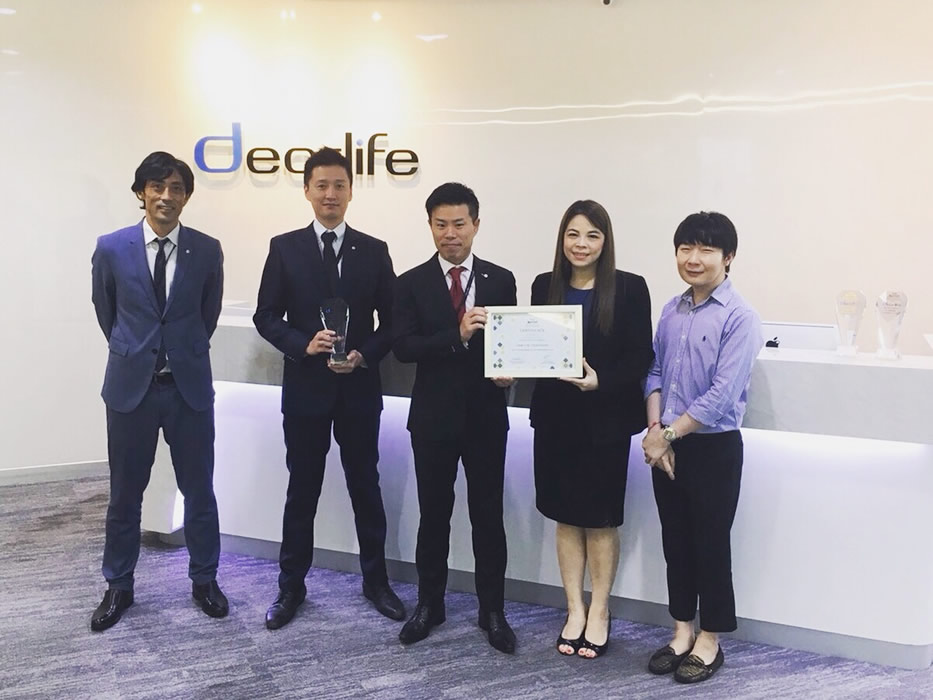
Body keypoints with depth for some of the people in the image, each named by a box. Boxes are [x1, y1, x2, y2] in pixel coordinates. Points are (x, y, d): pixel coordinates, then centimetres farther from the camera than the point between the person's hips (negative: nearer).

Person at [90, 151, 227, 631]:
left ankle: (204, 580, 27)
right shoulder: (111, 249, -4)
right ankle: (118, 586, 29)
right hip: (131, 386, 0)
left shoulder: (207, 251, -3)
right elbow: (105, 311, 12)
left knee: (199, 490, 10)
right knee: (124, 493, 11)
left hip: (189, 386, 0)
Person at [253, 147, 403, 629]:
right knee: (301, 491, 9)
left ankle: (375, 581, 26)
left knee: (366, 487, 11)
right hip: (305, 388, 0)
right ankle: (291, 586, 23)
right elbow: (266, 317, 0)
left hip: (360, 389, 1)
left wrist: (364, 355, -14)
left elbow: (391, 321, 4)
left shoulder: (374, 251, 3)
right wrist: (304, 345, -16)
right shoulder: (285, 248, 2)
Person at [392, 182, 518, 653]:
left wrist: (507, 371, -17)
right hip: (433, 416, 0)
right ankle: (429, 604, 28)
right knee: (434, 514, 12)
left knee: (488, 515, 8)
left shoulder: (500, 280, 3)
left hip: (486, 416, 0)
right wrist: (457, 335, -24)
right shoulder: (412, 283, -1)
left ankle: (492, 610, 21)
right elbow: (403, 347, -11)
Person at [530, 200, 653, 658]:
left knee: (600, 518, 9)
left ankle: (599, 613, 24)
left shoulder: (629, 288, -6)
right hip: (555, 416, 3)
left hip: (606, 419, -3)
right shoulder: (544, 286, 4)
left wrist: (600, 380, -23)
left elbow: (640, 358, -8)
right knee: (566, 516, 11)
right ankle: (574, 610, 25)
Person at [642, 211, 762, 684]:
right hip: (667, 444, 6)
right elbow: (655, 371, 8)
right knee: (674, 539, 14)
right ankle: (682, 630, 30)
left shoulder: (739, 318, -15)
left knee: (710, 542, 7)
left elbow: (721, 396, -19)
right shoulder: (671, 311, 5)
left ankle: (709, 640, 24)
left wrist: (668, 434, -13)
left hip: (714, 448, -6)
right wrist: (655, 430, -5)